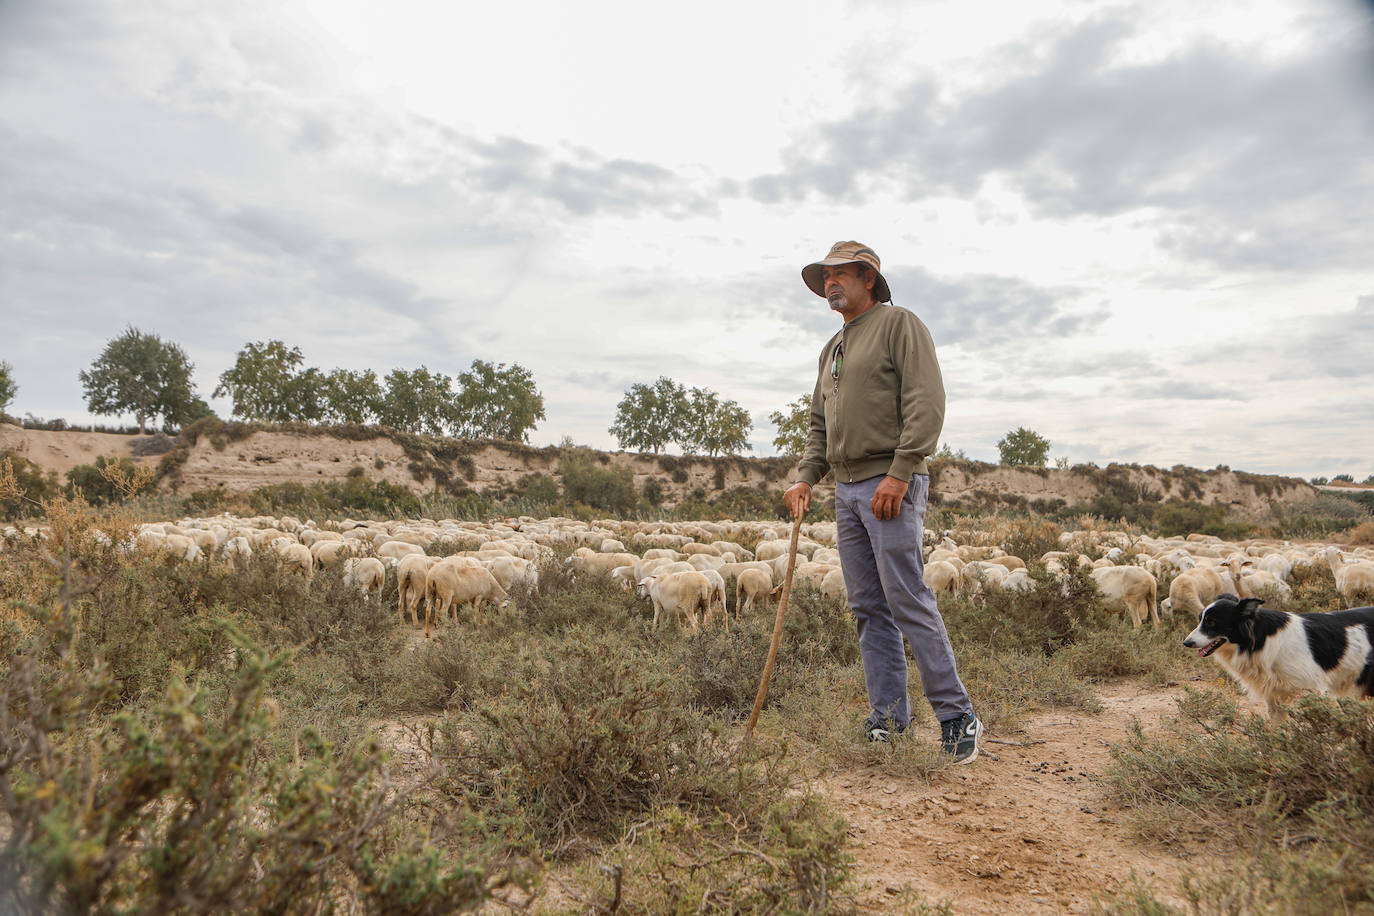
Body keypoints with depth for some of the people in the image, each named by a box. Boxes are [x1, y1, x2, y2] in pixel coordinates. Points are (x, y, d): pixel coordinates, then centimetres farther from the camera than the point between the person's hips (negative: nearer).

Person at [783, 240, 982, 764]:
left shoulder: (899, 325, 0)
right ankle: (887, 721, 14)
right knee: (868, 607, 7)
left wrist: (899, 472, -20)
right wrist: (806, 477, 8)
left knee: (908, 601, -11)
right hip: (847, 489, 8)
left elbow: (927, 403, -12)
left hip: (891, 485, -8)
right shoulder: (831, 350, 23)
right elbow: (819, 425, 24)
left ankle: (956, 716, 0)